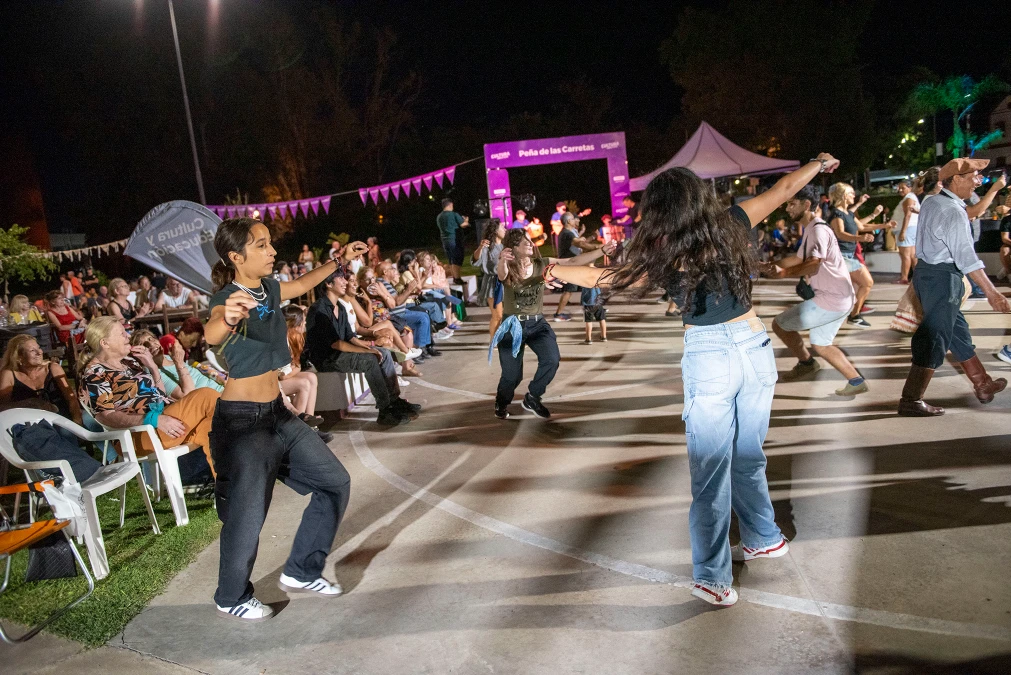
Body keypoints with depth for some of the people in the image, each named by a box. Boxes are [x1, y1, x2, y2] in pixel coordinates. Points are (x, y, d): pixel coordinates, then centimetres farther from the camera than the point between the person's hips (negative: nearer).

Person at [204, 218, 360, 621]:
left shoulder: (269, 288, 5)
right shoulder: (227, 297, -18)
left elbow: (302, 285, 28)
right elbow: (211, 335, -41)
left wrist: (339, 260, 30)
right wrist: (228, 317, -63)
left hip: (277, 412, 9)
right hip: (242, 419, -8)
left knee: (335, 483, 12)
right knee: (248, 515, -1)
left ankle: (300, 572, 27)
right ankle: (232, 598, 28)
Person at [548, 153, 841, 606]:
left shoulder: (667, 257, -12)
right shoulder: (731, 225, -3)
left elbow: (607, 277, -7)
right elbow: (783, 188, 12)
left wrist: (555, 271, 9)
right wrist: (819, 163, 31)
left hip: (708, 359, -5)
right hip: (755, 347, 5)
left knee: (711, 471, 3)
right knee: (748, 457, 21)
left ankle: (712, 579, 10)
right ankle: (764, 539, 39)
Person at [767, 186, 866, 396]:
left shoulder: (818, 229, -17)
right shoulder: (811, 230, 15)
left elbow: (814, 265, -31)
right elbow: (798, 259, 20)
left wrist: (784, 273, -26)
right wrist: (771, 265, 9)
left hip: (831, 299, -11)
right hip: (838, 299, 11)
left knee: (779, 324, -3)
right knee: (820, 345, 22)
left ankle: (806, 363, 15)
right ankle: (856, 382, 25)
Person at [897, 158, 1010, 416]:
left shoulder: (931, 203, 10)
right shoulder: (954, 212, -18)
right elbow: (966, 257, -22)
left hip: (926, 271, 10)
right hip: (943, 278, -10)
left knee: (958, 331, 19)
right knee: (935, 338, -5)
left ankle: (983, 385, 34)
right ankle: (911, 400, -3)